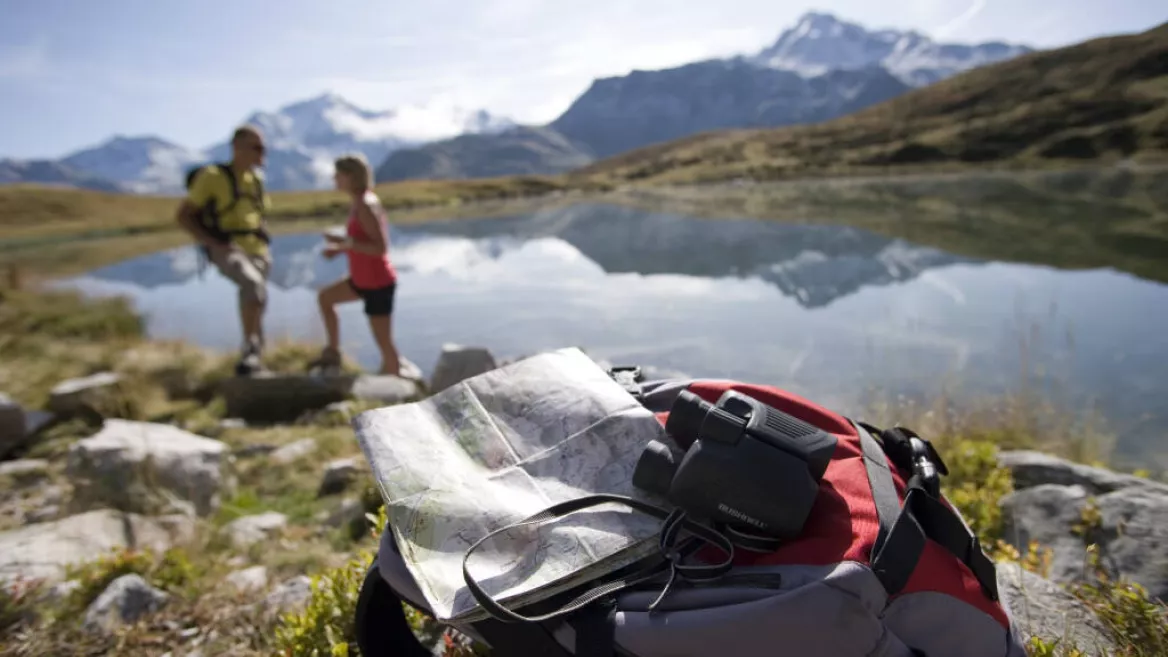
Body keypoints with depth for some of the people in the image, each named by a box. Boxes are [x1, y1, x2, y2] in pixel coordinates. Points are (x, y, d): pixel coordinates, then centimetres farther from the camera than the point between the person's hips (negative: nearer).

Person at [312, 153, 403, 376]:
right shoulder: (359, 203, 9)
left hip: (378, 283, -10)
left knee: (384, 343, -3)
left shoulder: (365, 206, -20)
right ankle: (333, 352, 33)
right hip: (363, 279, 10)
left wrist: (346, 242, -27)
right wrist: (340, 249, 8)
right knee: (325, 297, 26)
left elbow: (381, 247, -27)